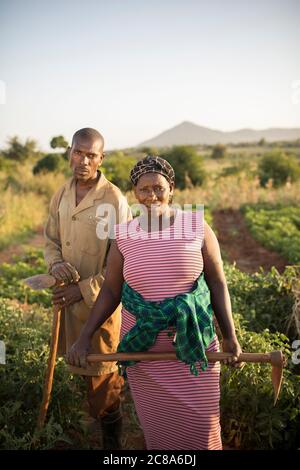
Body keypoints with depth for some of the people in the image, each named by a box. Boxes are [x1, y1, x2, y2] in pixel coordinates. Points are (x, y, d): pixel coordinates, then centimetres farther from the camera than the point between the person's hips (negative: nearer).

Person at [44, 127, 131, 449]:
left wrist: (84, 290, -18)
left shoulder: (114, 200, -17)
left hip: (100, 299, -5)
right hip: (68, 295, 6)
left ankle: (110, 438, 29)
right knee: (80, 363, 20)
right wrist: (56, 264, -9)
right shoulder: (61, 196, 3)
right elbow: (51, 239, 13)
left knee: (100, 372, 7)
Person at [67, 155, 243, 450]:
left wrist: (229, 336, -2)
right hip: (142, 347, 1)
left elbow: (217, 282, 0)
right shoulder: (124, 236, -2)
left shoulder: (197, 227, -6)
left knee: (199, 423, 7)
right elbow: (110, 292, 2)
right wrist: (84, 338, -3)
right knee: (156, 424, 13)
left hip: (193, 345, -1)